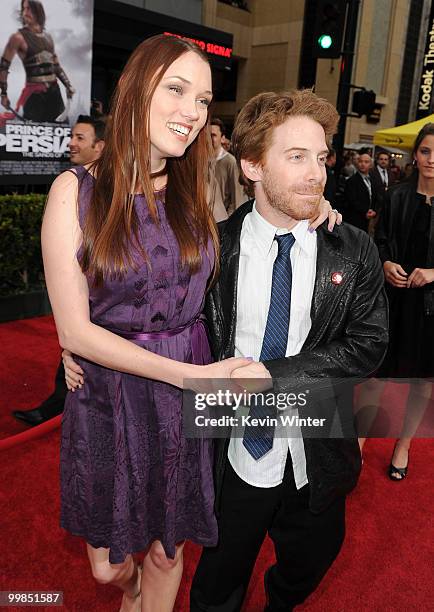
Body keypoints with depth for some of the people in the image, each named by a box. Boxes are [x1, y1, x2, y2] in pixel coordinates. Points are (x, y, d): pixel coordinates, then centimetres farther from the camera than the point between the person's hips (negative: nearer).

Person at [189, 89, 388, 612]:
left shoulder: (354, 252, -8)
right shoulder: (213, 246, -12)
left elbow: (366, 345, -13)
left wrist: (271, 373, -22)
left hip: (318, 464, 2)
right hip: (235, 459, -2)